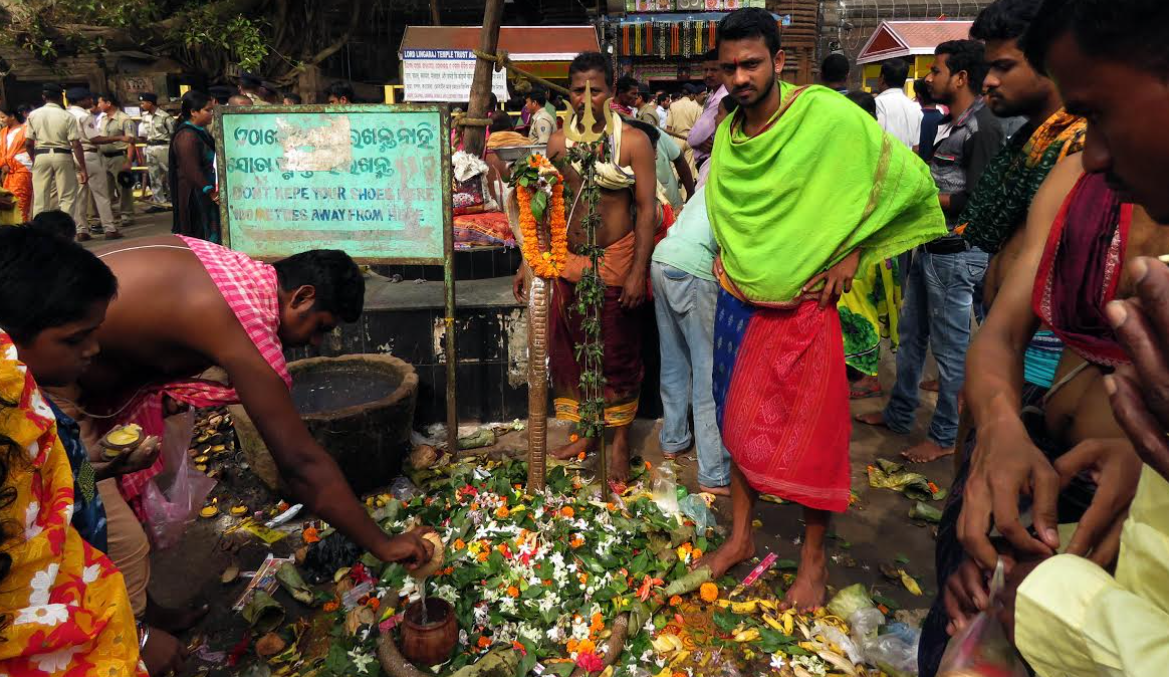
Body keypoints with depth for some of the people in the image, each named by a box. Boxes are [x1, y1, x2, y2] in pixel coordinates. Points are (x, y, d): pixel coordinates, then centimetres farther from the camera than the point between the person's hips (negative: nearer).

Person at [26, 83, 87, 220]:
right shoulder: (67, 116, -5)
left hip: (41, 156, 3)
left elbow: (28, 143, 5)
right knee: (67, 197, 3)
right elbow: (76, 144, -9)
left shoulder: (33, 115, 4)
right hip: (62, 156, -3)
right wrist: (82, 169, -6)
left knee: (40, 198, 7)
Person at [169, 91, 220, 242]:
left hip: (203, 192, 10)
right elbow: (192, 170, -23)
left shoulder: (200, 131, 13)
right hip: (194, 194, -10)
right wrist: (211, 192, -27)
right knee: (202, 236, -6)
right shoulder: (187, 136, -18)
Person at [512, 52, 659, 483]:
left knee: (619, 354, 5)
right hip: (568, 261, 4)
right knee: (569, 348, 10)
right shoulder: (559, 141, 5)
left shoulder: (633, 140, -6)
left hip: (616, 261, -4)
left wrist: (638, 271, -14)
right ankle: (587, 432, 29)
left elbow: (647, 209, -8)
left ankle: (620, 439, 22)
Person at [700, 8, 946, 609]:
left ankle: (814, 558, 23)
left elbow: (910, 179, -13)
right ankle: (740, 535, 31)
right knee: (739, 419, 13)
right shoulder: (727, 133, 5)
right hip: (737, 303, 6)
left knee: (808, 431, 4)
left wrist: (852, 253, -12)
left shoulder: (826, 116, -13)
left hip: (800, 306, -5)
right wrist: (729, 257, 9)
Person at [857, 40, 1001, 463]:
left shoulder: (983, 128, -15)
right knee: (911, 334, 17)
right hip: (929, 246, 10)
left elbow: (976, 200, -20)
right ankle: (899, 414, 31)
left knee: (950, 347, 1)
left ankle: (946, 436, 14)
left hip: (956, 253, -10)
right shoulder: (948, 123, 14)